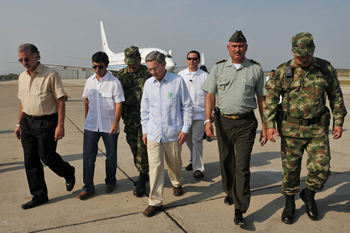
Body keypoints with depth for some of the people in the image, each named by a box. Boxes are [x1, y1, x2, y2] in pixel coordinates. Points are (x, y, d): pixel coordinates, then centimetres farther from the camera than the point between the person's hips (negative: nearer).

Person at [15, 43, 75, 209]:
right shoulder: (22, 77, 10)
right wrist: (19, 124, 18)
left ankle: (68, 173, 32)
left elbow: (60, 101, -13)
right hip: (27, 122, 7)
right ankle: (39, 196, 21)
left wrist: (60, 126, -17)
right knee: (30, 161, 8)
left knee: (47, 157, -1)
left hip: (46, 122, -6)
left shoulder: (50, 75, -11)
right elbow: (23, 102, 18)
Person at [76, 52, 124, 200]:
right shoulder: (90, 81, 5)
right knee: (88, 156, 3)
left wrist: (115, 123, -18)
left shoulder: (114, 82, -10)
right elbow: (87, 100, 15)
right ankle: (88, 187, 15)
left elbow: (119, 104, -12)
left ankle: (110, 182, 31)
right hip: (91, 125, 4)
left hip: (109, 126, -3)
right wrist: (86, 118, 17)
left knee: (111, 156, 11)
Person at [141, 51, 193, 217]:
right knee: (155, 167, -1)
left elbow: (187, 107, -2)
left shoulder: (177, 81, -6)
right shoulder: (148, 83, 4)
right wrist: (144, 130, 11)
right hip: (153, 134, 2)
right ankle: (155, 202, 10)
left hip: (173, 133, -2)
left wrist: (185, 129, -5)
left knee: (175, 163, 16)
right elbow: (145, 109, 13)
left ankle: (177, 183, 46)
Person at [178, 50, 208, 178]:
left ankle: (198, 167, 2)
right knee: (188, 140, 13)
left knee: (197, 140, -6)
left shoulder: (205, 76, 4)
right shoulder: (181, 75, 9)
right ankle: (193, 161, 33)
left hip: (199, 113, -3)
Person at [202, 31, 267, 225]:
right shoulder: (219, 68, 6)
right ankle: (230, 192, 40)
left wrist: (265, 127, 3)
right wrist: (208, 120, -8)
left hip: (246, 123, -2)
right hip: (224, 121, 2)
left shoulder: (256, 69, 3)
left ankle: (240, 211, 2)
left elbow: (261, 98, 6)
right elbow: (210, 95, 4)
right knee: (226, 161, 15)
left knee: (242, 165, -5)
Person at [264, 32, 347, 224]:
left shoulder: (326, 69, 1)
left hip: (317, 129, 1)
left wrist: (338, 122, 8)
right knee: (290, 169, 7)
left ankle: (309, 195, 26)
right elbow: (270, 98, -3)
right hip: (291, 128, -1)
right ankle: (289, 203, 29)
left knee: (321, 169, -5)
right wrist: (269, 124, -10)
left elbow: (336, 96, 11)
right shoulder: (282, 71, -4)